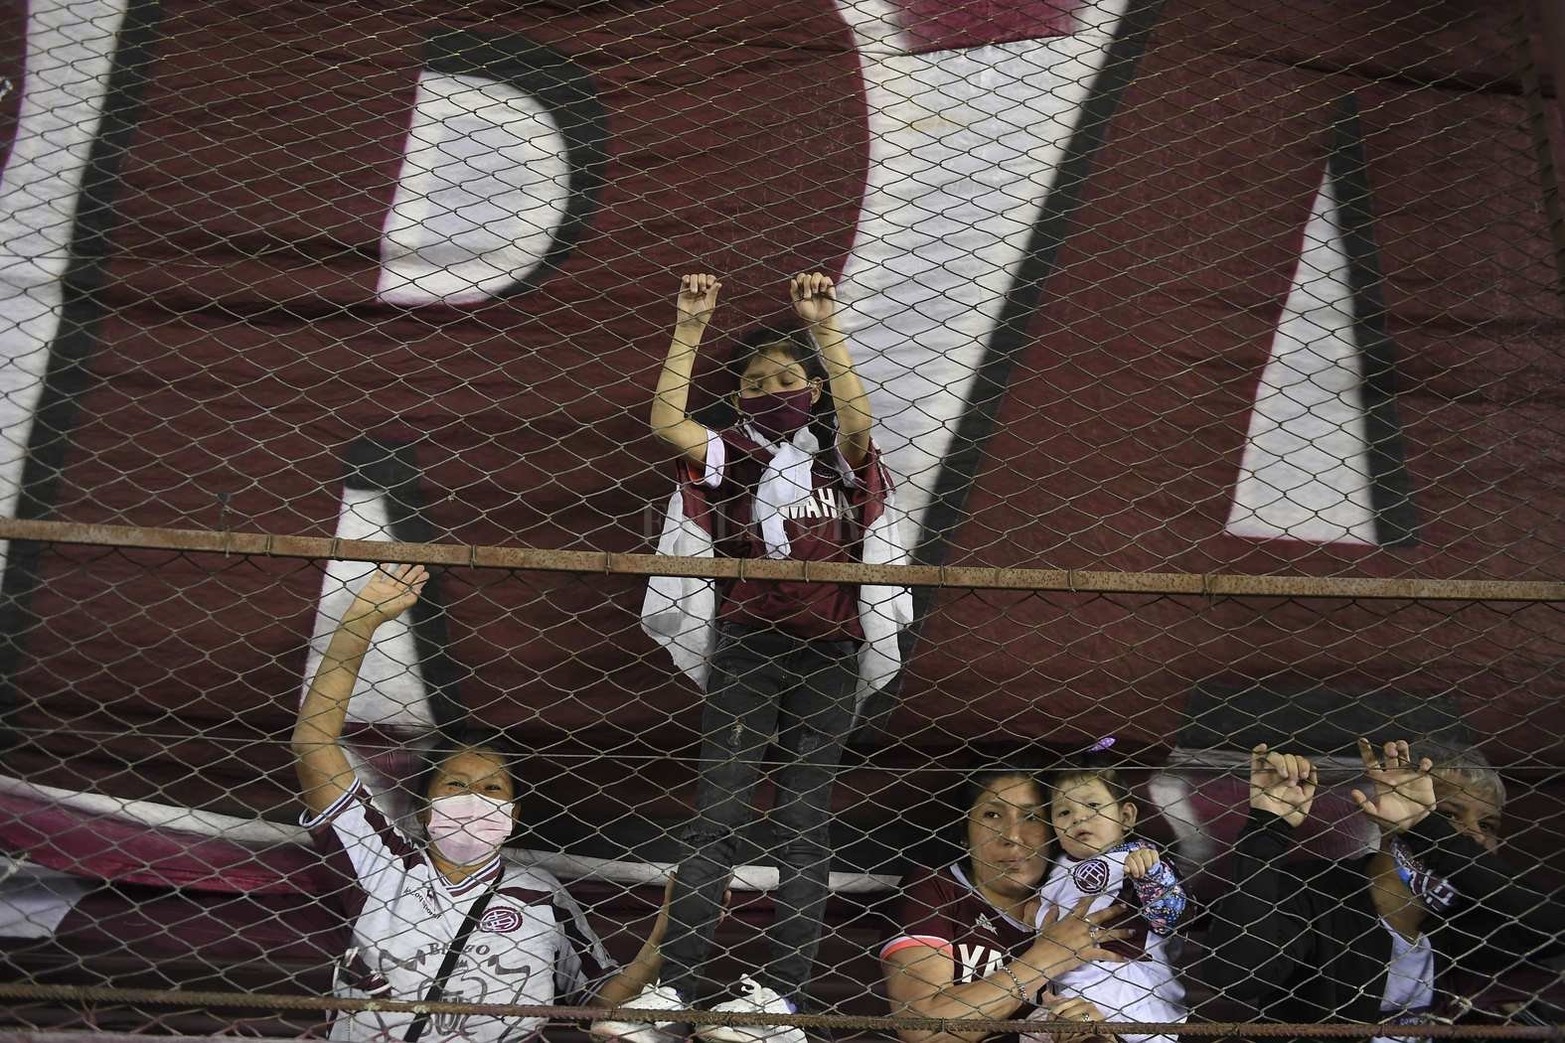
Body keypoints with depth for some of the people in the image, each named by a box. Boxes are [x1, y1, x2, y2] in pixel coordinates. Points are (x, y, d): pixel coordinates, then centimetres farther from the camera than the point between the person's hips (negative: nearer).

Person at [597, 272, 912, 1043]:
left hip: (829, 654, 0)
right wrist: (689, 329, -10)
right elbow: (666, 423, -7)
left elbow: (857, 415, -12)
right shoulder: (728, 457, 9)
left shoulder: (840, 456, 9)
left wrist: (824, 327, -18)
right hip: (743, 649, 0)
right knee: (716, 816, -5)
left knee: (803, 823, 1)